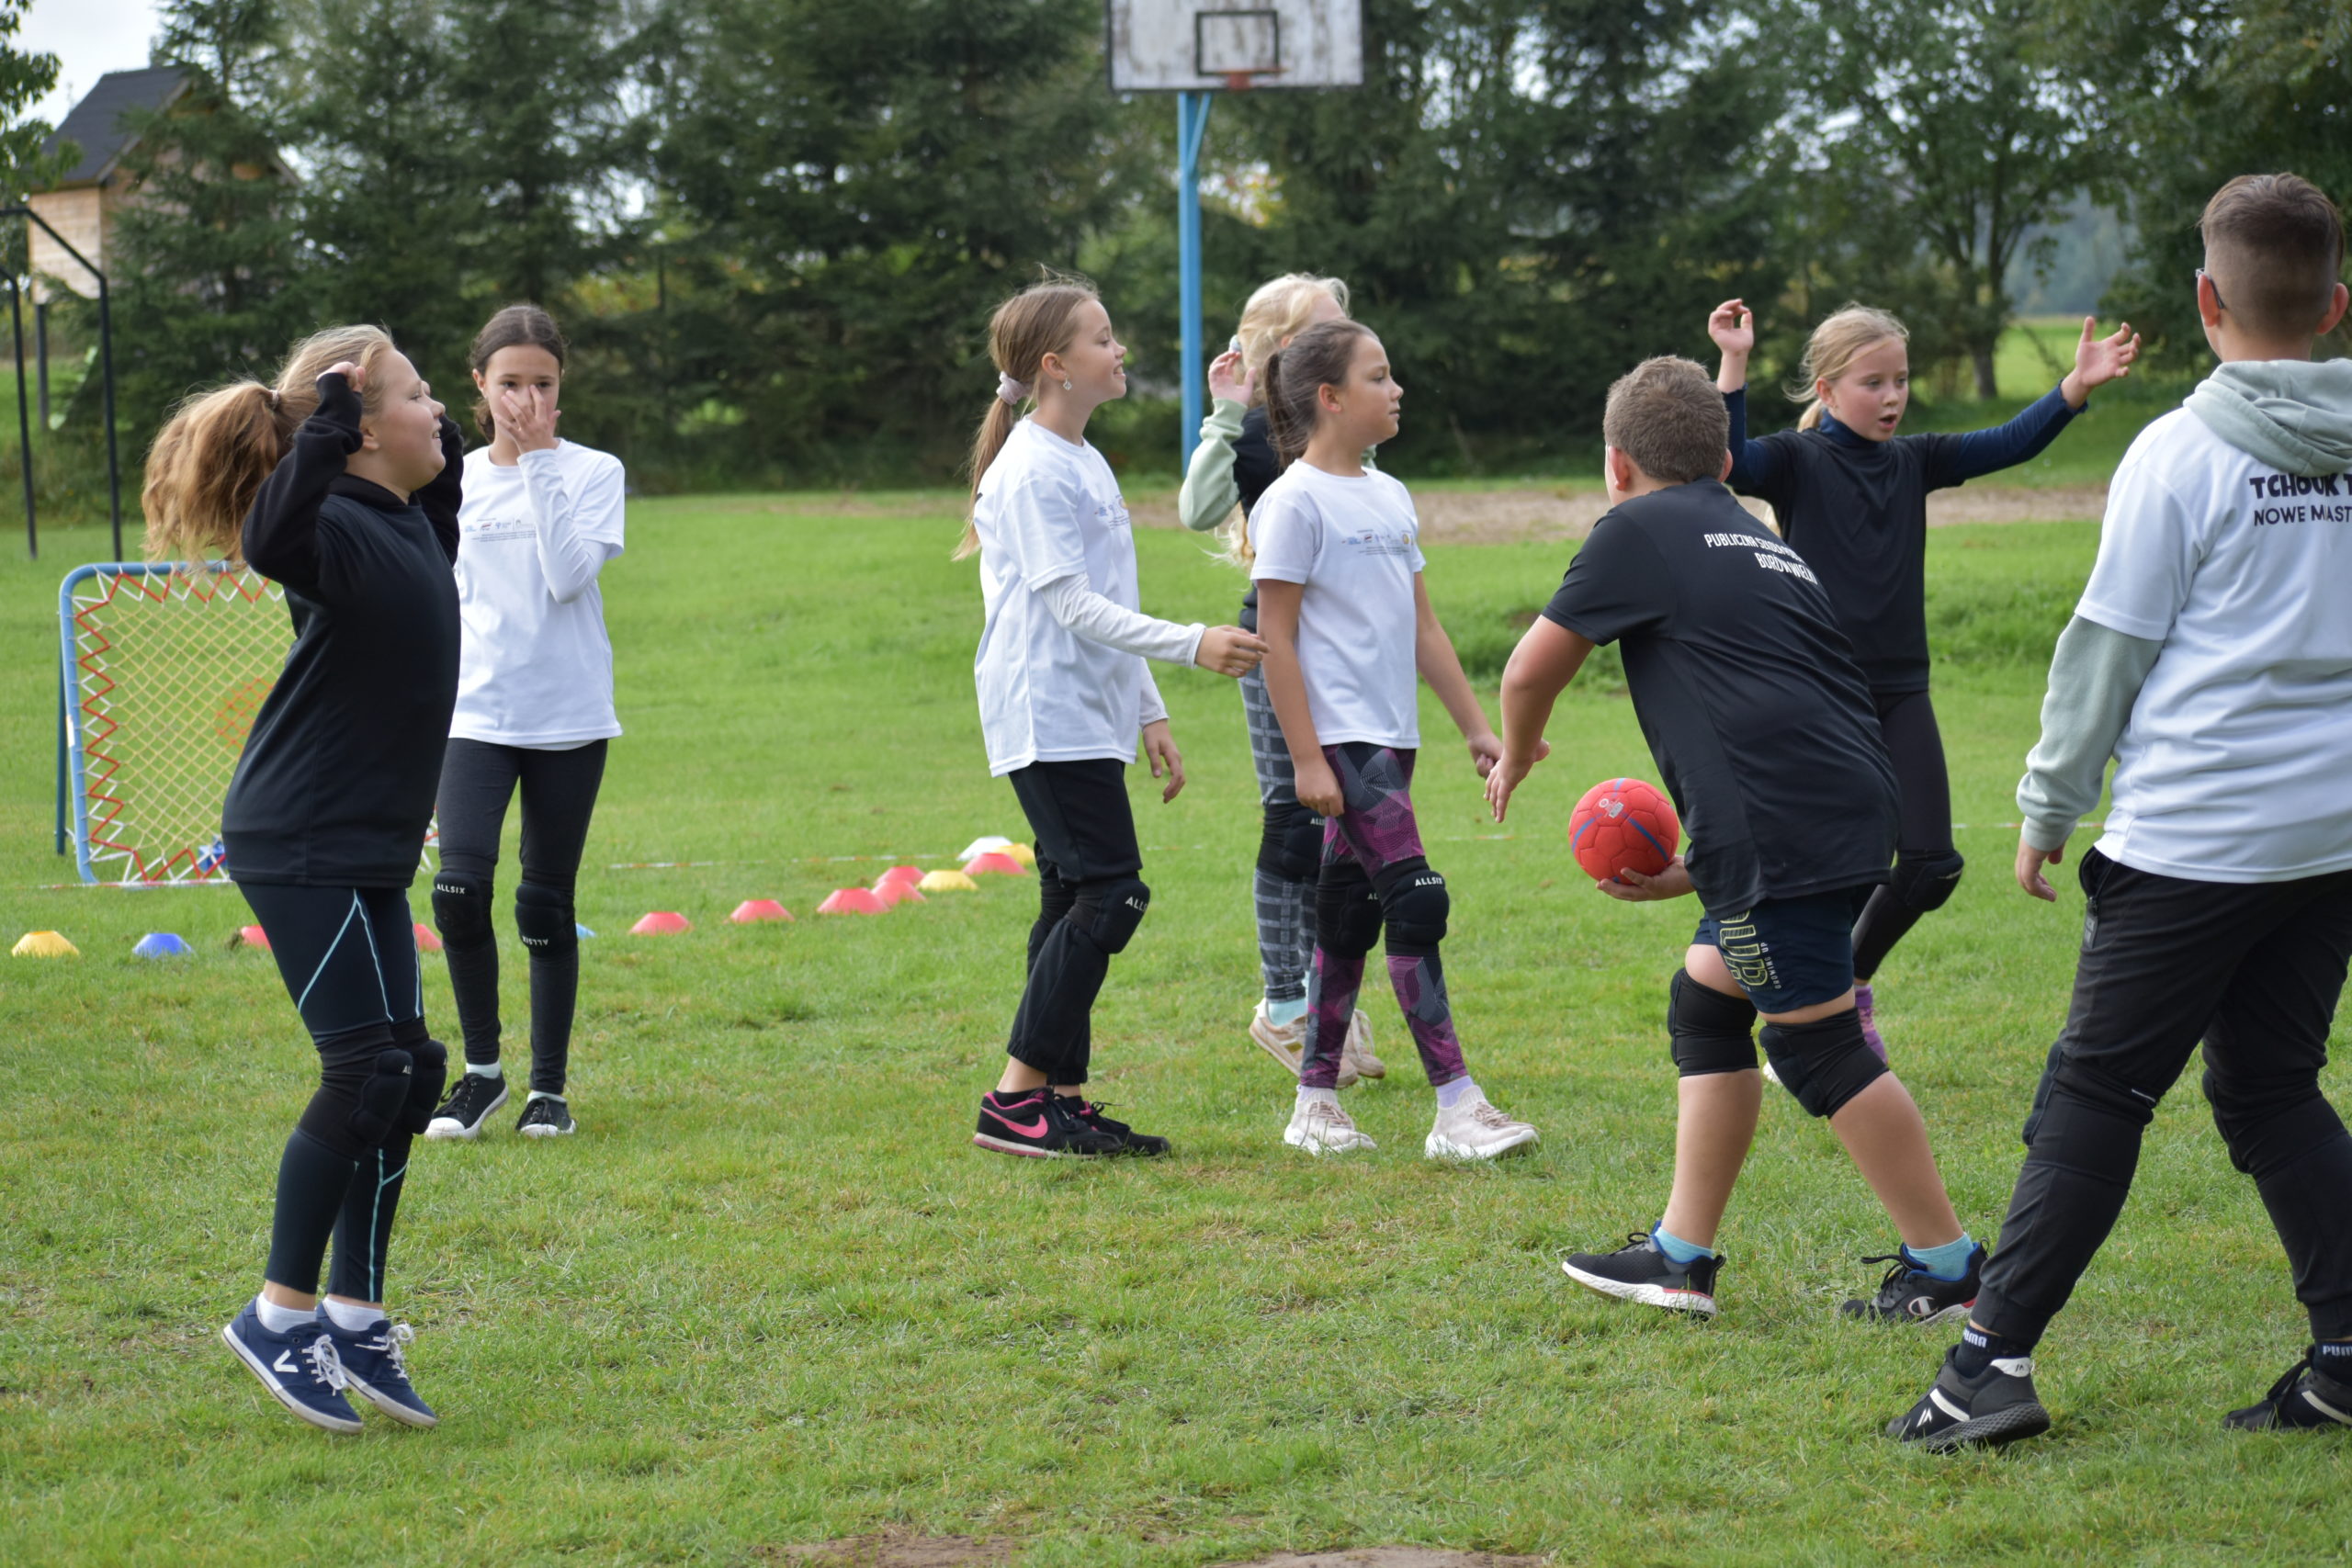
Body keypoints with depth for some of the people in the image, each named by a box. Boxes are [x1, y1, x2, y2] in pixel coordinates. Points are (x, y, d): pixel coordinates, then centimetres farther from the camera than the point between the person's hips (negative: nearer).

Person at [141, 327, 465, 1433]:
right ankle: (281, 1312, 2)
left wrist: (444, 456, 26)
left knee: (402, 1073, 9)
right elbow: (271, 537, -42)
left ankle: (355, 1318, 17)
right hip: (301, 845, -10)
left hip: (367, 846, 10)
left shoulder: (403, 525, 11)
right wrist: (329, 427, -41)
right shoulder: (338, 531, -18)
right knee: (368, 1072, -10)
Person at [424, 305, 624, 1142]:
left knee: (547, 904, 3)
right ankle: (481, 1069, 3)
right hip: (474, 713, 1)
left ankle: (549, 1086, 17)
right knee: (459, 886, -16)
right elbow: (444, 599, 15)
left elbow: (568, 576, -15)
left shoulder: (592, 473, 0)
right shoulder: (454, 483, 8)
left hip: (567, 717, -1)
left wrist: (538, 463, -15)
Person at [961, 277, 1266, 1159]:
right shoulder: (1031, 471, -13)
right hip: (1047, 717, -10)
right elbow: (1069, 606, -18)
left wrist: (1150, 713, 21)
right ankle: (1015, 1100, -11)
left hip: (1088, 718, 10)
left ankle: (1062, 1101, 10)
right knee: (1109, 894, -14)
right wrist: (1191, 646, -23)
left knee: (1077, 902, 7)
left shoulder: (1084, 463, 18)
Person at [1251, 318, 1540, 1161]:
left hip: (1391, 738, 8)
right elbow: (1276, 639, -11)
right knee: (1417, 901, -14)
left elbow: (1422, 627, 20)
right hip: (1343, 738, -8)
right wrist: (1306, 757, -15)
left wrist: (1475, 726, 17)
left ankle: (1315, 1100, 18)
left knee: (1351, 914, 11)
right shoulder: (1297, 501, -9)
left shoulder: (1389, 497, 15)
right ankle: (1456, 1106, -13)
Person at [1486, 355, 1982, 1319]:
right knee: (1705, 1004, 18)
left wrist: (1516, 756, 28)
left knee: (1816, 1045, -3)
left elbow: (1532, 668, 6)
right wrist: (1687, 874, 29)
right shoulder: (1759, 545, 27)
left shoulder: (1639, 531, 4)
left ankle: (1947, 1266, 2)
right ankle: (1682, 1258, 23)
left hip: (1782, 829, -9)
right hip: (1849, 808, 9)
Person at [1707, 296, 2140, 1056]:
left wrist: (2077, 386, -13)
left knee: (1929, 865, 0)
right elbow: (1729, 462, -24)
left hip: (1900, 691, 5)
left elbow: (2008, 444, 1)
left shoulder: (1913, 461, 9)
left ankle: (1851, 979, 26)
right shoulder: (1796, 460, -5)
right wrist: (1734, 366, -35)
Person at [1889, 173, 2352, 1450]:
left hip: (2193, 839, -5)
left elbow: (2110, 644, -5)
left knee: (2096, 1091, 0)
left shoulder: (2184, 453, -9)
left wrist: (2051, 804, 4)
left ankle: (1994, 1356, -1)